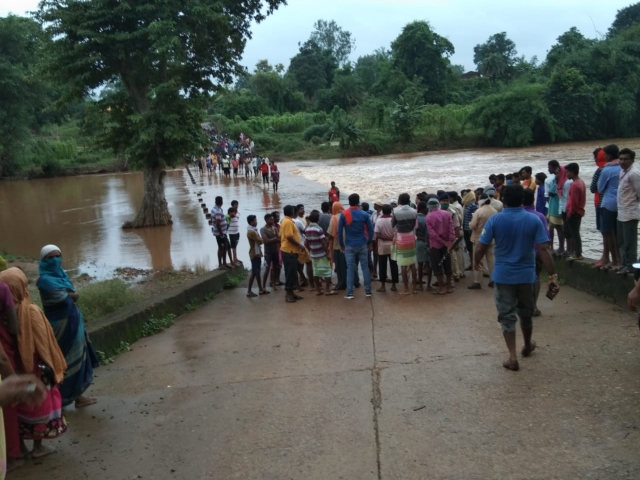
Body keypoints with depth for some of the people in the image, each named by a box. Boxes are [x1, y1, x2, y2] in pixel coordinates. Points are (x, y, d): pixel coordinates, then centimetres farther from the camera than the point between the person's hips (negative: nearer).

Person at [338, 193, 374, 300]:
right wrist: (369, 242, 10)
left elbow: (339, 231, -4)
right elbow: (371, 230, -2)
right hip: (362, 245, 1)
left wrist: (341, 244, 7)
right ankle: (368, 291, 11)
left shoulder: (344, 214, -5)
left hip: (349, 246, 0)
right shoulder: (364, 214, -3)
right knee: (365, 267, 8)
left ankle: (350, 293, 1)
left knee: (350, 269, 2)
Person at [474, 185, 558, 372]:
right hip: (526, 274, 2)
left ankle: (513, 357, 0)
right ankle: (527, 346, 42)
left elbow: (481, 248, -6)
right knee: (526, 314, 21)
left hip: (503, 275, -2)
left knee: (507, 316, 5)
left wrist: (476, 262, 14)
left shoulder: (494, 220, -8)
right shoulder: (534, 220, -6)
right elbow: (543, 250, -11)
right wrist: (553, 275, -8)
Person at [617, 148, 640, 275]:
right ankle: (625, 264, 24)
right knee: (622, 241, 15)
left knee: (629, 242, -2)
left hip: (630, 213, -9)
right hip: (621, 213, 9)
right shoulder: (622, 171, 11)